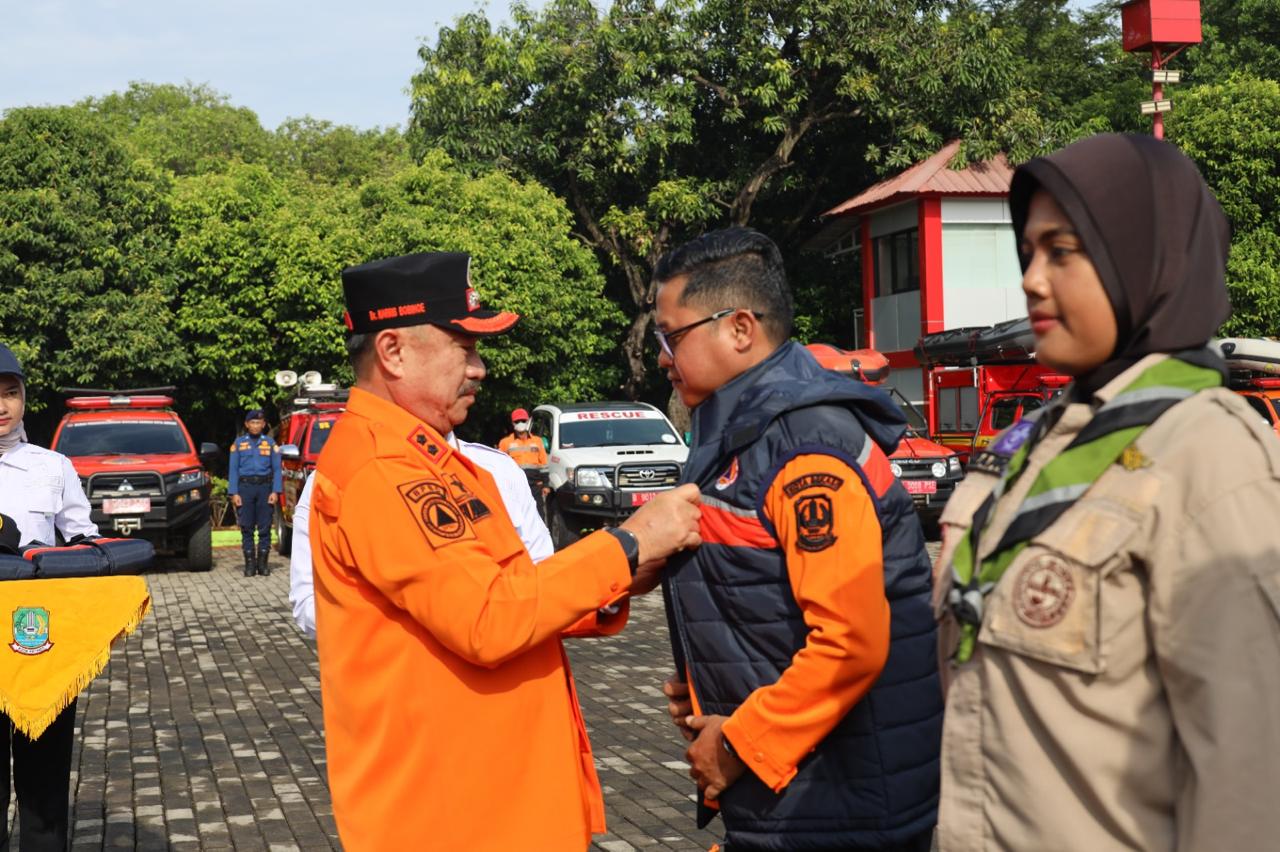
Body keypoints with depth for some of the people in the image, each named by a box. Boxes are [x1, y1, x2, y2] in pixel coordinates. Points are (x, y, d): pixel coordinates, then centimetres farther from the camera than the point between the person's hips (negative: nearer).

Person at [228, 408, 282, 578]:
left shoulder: (270, 443, 10)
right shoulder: (238, 443, 10)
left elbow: (277, 469, 6)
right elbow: (233, 470, 6)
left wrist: (275, 491, -5)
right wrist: (234, 493, -4)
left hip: (265, 487, 0)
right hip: (245, 487, 0)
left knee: (265, 527, -1)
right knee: (246, 528, 1)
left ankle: (263, 563, 6)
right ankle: (249, 563, 6)